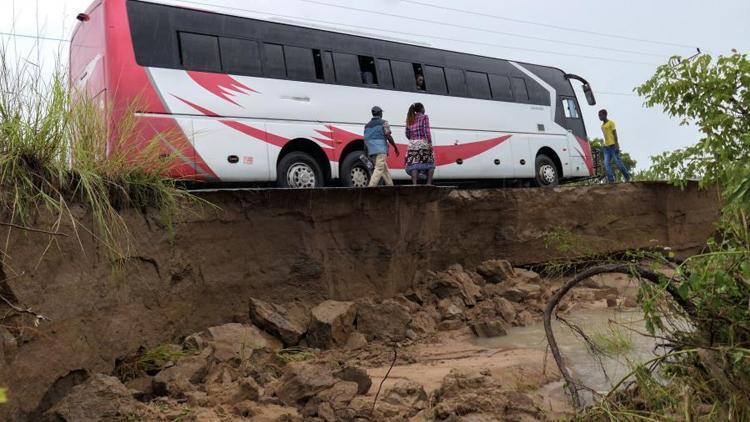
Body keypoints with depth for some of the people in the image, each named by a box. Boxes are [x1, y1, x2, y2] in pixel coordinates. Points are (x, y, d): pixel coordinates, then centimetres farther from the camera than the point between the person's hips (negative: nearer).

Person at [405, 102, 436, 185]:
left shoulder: (410, 119, 15)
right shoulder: (424, 117, 1)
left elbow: (407, 134, 13)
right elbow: (426, 131, -10)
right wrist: (430, 143, -12)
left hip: (412, 144, 4)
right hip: (423, 142, -4)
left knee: (414, 164, -1)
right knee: (430, 163, 8)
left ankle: (414, 184, -12)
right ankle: (429, 183, 1)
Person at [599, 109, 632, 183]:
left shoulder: (611, 123, -2)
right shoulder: (602, 125, 19)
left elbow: (615, 134, -8)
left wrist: (616, 145, -16)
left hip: (613, 145, -7)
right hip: (606, 146, 7)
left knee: (618, 162, -6)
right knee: (607, 164, -7)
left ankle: (627, 177, 7)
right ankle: (611, 179, -12)